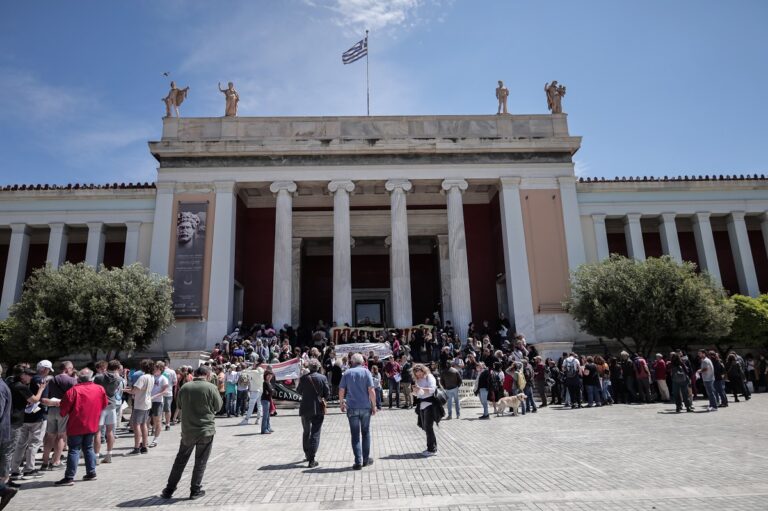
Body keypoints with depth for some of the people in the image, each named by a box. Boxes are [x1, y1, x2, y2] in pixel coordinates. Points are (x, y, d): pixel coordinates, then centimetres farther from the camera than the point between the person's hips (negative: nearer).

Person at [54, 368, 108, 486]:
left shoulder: (74, 390, -14)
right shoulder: (100, 389, -1)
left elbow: (64, 408, -10)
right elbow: (104, 404, 10)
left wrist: (63, 414, 11)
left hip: (76, 425, -4)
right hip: (92, 425, 4)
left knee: (74, 450, 1)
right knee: (88, 448, 16)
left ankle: (69, 477, 1)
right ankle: (91, 473, 18)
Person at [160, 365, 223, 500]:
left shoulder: (185, 387, -4)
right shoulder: (211, 387, -13)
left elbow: (179, 405, 12)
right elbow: (218, 406, -3)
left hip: (188, 430, 3)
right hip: (206, 430, -3)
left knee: (180, 460, 17)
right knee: (200, 462, 10)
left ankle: (169, 489, 24)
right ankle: (195, 490, 16)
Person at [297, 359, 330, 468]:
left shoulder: (303, 378, -7)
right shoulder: (322, 378, -9)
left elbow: (299, 391, 6)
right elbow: (327, 393, -6)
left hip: (305, 409, 1)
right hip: (318, 409, -1)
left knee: (306, 432, 20)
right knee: (315, 433, 2)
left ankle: (308, 454, 31)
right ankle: (311, 460, -3)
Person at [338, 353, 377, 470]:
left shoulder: (347, 373, 2)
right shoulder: (366, 372, -2)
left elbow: (341, 391, 2)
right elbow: (371, 391, -8)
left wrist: (341, 403, 16)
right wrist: (374, 406, 0)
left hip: (352, 408, 0)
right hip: (365, 407, 0)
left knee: (355, 435, 5)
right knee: (365, 433, 15)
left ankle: (358, 461, 2)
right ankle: (366, 459, 21)